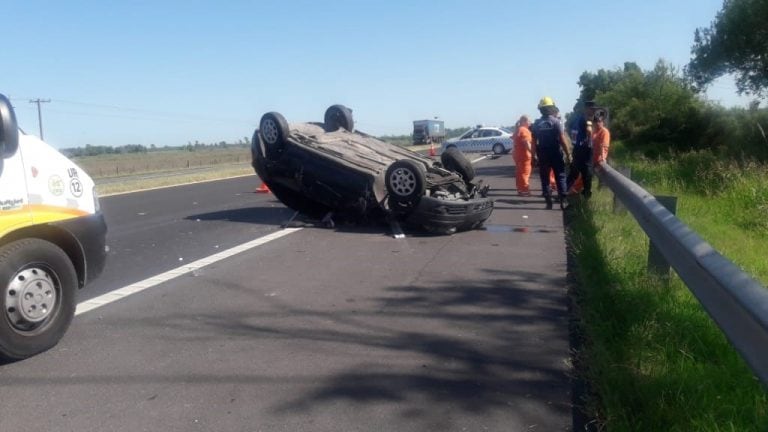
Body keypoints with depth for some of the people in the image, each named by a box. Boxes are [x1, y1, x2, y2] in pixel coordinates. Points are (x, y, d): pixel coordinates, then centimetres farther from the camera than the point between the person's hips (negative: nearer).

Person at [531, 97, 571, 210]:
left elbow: (534, 141, 2)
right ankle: (563, 200, 2)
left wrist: (535, 155, 8)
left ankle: (548, 202, 7)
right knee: (560, 177, 7)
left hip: (542, 155, 3)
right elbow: (562, 139, -13)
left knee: (545, 179, 8)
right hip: (556, 154, -2)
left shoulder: (536, 124, 2)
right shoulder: (556, 121, -9)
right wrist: (568, 154, -7)